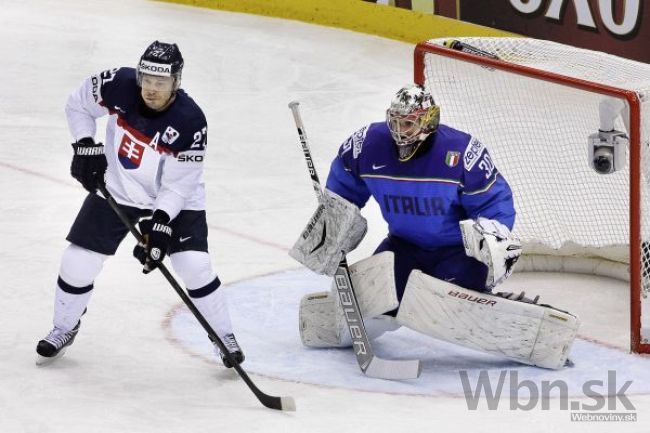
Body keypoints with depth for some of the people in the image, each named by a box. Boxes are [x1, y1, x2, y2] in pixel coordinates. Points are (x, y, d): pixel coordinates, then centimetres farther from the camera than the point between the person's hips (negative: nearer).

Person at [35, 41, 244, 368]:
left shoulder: (190, 121, -28)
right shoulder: (118, 86, -22)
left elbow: (178, 185, -24)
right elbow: (78, 104, -2)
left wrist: (160, 223, -33)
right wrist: (85, 146, -13)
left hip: (173, 200, -2)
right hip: (116, 191, 3)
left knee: (195, 265, -15)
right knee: (78, 262, -1)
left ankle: (224, 337, 6)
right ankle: (64, 329, 25)